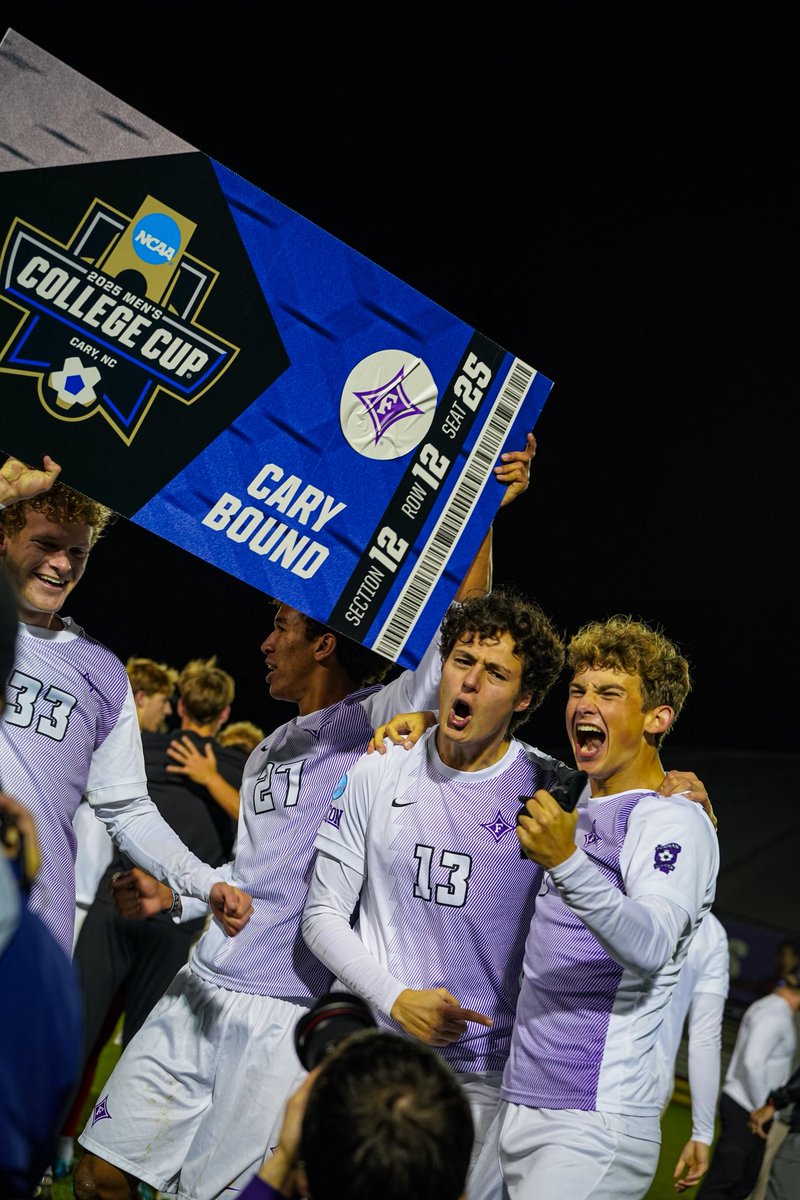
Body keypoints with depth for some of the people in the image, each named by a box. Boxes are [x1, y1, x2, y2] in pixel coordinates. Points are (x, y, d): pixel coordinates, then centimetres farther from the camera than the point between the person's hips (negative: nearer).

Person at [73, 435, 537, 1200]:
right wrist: (176, 894, 16)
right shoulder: (271, 750, 22)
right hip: (201, 991, 8)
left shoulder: (372, 722, -4)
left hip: (287, 1014, -7)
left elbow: (453, 643, -20)